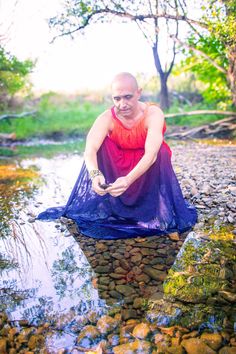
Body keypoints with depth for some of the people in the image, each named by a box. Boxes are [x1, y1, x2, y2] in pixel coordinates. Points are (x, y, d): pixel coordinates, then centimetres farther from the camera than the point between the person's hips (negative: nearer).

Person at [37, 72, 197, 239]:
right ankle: (95, 209, -15)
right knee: (102, 144, -24)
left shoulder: (153, 114, -27)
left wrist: (129, 179, -58)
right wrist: (95, 174, -58)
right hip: (116, 168, 2)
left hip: (148, 172, -1)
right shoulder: (107, 118, -22)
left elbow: (151, 154, -41)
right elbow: (90, 150, -36)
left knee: (161, 150, -31)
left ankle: (164, 215, -16)